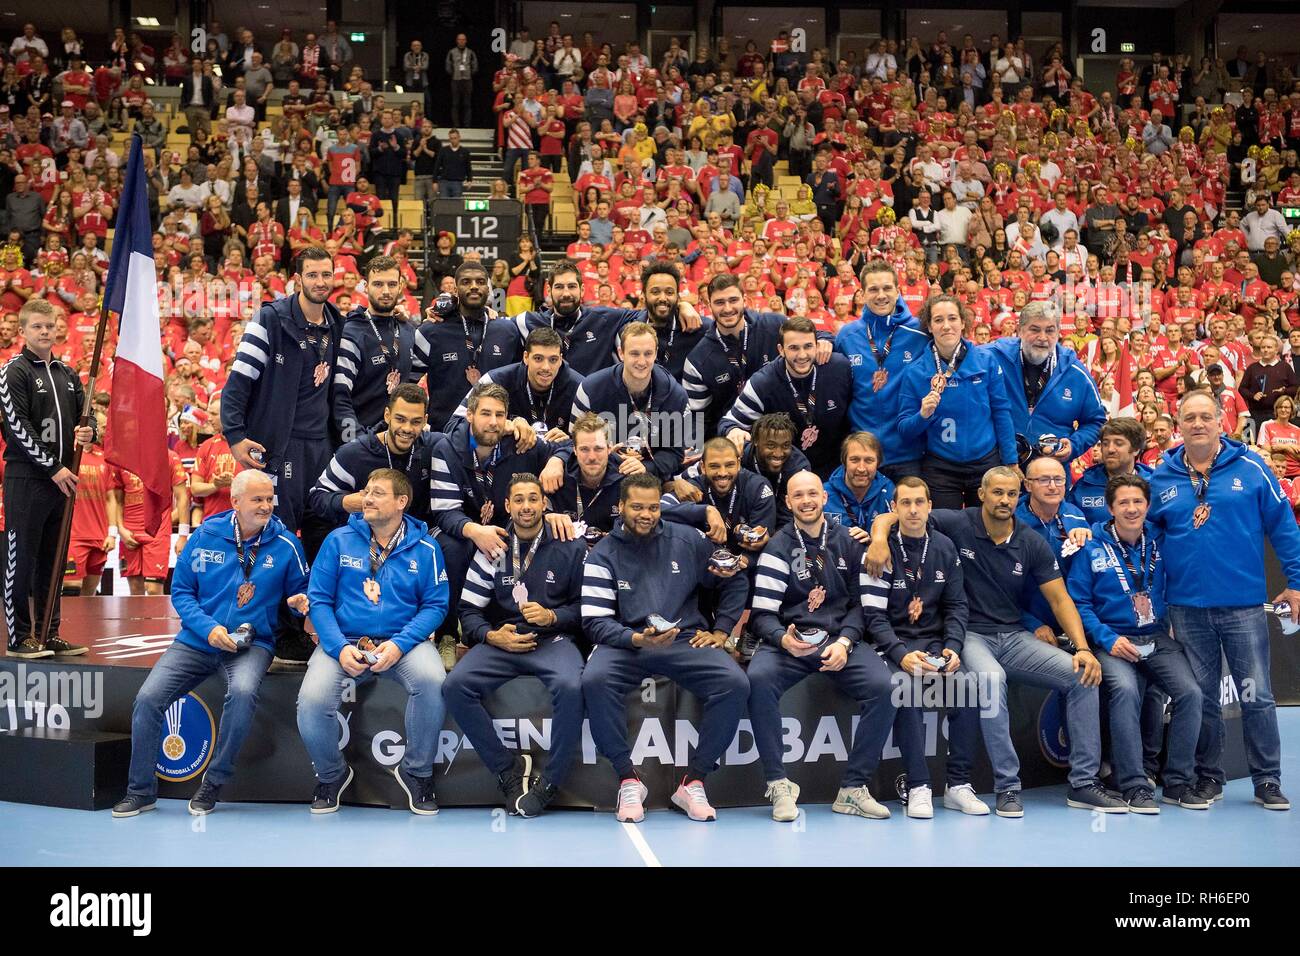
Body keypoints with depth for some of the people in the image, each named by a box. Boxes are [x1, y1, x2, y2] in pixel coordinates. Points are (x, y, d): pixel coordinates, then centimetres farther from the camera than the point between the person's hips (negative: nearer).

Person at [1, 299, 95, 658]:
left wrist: (88, 431, -6)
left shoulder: (67, 374, 16)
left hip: (62, 478, 6)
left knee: (52, 560, 10)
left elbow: (87, 415, 19)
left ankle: (48, 634, 17)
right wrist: (52, 468, -15)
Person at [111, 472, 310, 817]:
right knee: (148, 697, -15)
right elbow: (181, 591, 4)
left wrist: (300, 602, -16)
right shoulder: (205, 536, 1)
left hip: (252, 643, -2)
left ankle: (213, 784, -13)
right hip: (197, 641, 2)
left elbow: (300, 592, 10)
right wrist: (208, 628, -11)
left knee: (243, 691, -34)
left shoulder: (285, 544, -1)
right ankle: (141, 790, 5)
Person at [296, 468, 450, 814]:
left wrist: (399, 644, -16)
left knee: (432, 680, -33)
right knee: (312, 700, -27)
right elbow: (318, 599, 3)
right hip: (344, 641, 1)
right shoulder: (339, 540, 5)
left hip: (402, 641, 0)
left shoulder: (424, 548, 4)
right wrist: (339, 648, -13)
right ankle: (331, 774, 7)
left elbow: (436, 605, 1)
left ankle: (416, 771, -6)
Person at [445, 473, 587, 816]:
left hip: (553, 640, -2)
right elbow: (468, 610, 9)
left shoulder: (571, 547, 5)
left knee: (570, 687, -35)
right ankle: (508, 769, -11)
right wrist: (492, 636, -9)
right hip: (501, 641, 2)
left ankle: (551, 782, -16)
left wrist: (552, 616, -10)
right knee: (455, 686, -25)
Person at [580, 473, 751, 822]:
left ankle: (693, 781, -12)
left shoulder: (687, 540, 8)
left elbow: (734, 582, 19)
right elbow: (594, 621, -4)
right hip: (625, 642, -1)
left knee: (735, 684, -26)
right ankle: (628, 780, -18)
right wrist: (637, 639, -21)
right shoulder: (603, 555, 3)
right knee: (594, 681, -34)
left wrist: (721, 631, 9)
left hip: (686, 640, 2)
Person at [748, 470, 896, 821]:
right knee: (758, 679, -34)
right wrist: (784, 639, -22)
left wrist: (845, 642, -8)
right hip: (789, 642, -2)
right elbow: (761, 614, -1)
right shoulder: (778, 548, 4)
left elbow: (860, 602, 10)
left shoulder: (847, 542, 12)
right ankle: (779, 785, -23)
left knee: (884, 685, -26)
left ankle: (853, 789, -14)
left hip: (840, 639, 2)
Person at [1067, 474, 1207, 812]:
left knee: (1190, 692, -20)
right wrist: (1108, 639, -13)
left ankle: (1179, 782, -5)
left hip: (1159, 639, 3)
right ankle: (1134, 786, -24)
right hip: (1113, 640, -3)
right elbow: (1078, 602, -2)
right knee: (1125, 690, -31)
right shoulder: (1092, 549, -1)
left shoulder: (1160, 542, 8)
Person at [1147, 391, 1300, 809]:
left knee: (1256, 696, 2)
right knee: (1202, 697, 9)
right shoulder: (1160, 478, 4)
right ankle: (1208, 777, 21)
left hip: (1244, 605, -2)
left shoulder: (1251, 468, -1)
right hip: (1187, 607, 2)